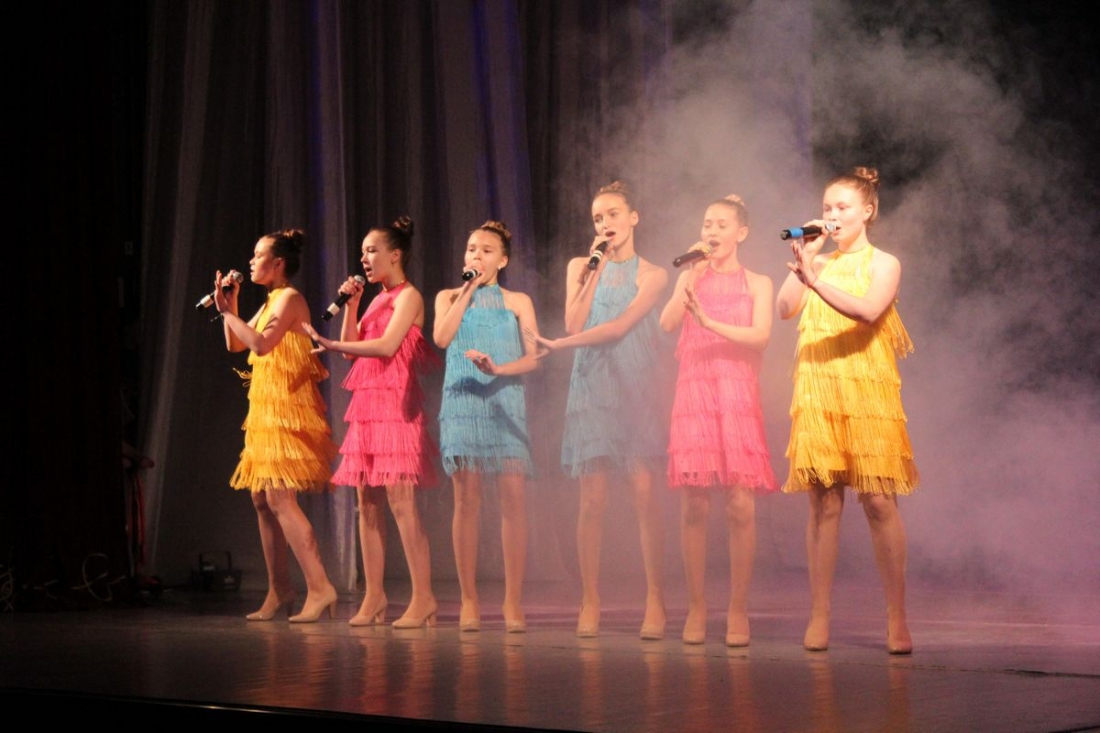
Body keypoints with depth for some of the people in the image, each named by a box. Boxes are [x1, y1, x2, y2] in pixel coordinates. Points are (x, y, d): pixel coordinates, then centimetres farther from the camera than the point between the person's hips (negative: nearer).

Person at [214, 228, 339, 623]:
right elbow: (235, 344, 21)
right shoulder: (271, 301, 18)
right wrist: (228, 305, 11)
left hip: (286, 410, -10)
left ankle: (319, 588, -19)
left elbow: (261, 343, -24)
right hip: (266, 410, 10)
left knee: (279, 498, -16)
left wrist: (227, 310, -17)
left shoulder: (290, 298, -11)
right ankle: (279, 590, 15)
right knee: (263, 500, 10)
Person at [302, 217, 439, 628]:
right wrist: (350, 305, 8)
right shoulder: (378, 300, 21)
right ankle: (374, 597, 9)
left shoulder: (408, 296, -4)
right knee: (367, 503, 5)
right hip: (368, 405, 9)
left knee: (401, 502, -13)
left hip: (395, 405, -9)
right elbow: (353, 348, 17)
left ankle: (424, 598, -12)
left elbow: (387, 346, -18)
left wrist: (332, 346, -22)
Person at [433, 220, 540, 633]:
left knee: (512, 499, -8)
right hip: (461, 400, 0)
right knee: (466, 501, -3)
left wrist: (498, 369, -17)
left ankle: (513, 601, -4)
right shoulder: (450, 297, 13)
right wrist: (468, 291, -2)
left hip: (505, 401, 0)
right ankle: (469, 600, 2)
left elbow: (534, 356, 1)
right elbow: (442, 338, -7)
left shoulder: (517, 302, 12)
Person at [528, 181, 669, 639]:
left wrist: (559, 345, -11)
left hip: (636, 389, -1)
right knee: (593, 499, -3)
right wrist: (594, 272, -5)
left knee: (644, 493, -9)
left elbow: (620, 326, -9)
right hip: (592, 389, 2)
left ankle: (655, 601, -4)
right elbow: (574, 323, -1)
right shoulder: (580, 267, 11)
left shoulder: (651, 275, 3)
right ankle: (590, 601, 3)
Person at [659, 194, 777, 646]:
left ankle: (738, 609, -1)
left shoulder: (757, 283, 10)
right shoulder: (691, 278, 15)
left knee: (740, 506, -7)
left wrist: (710, 321, -17)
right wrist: (693, 273, -5)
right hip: (694, 391, 1)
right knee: (693, 504, -4)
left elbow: (760, 336, -7)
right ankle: (696, 606, 4)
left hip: (738, 396, -1)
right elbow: (667, 323, -2)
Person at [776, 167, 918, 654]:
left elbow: (868, 311, -16)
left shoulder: (883, 265, 4)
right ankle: (819, 616, 3)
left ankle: (896, 618, 1)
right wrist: (802, 262, -8)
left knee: (879, 501, -5)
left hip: (867, 393, -2)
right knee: (823, 503, 0)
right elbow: (784, 309, -1)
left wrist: (814, 279, -26)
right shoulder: (817, 263, 13)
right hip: (817, 392, 2)